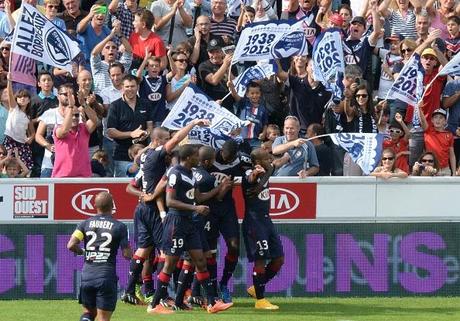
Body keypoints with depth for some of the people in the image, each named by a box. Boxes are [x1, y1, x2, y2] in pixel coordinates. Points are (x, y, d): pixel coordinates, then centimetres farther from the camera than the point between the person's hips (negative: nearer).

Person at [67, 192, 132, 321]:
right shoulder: (119, 227, -2)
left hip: (87, 274, 3)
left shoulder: (86, 223, 4)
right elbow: (127, 254, -2)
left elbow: (71, 246, -6)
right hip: (107, 275, -3)